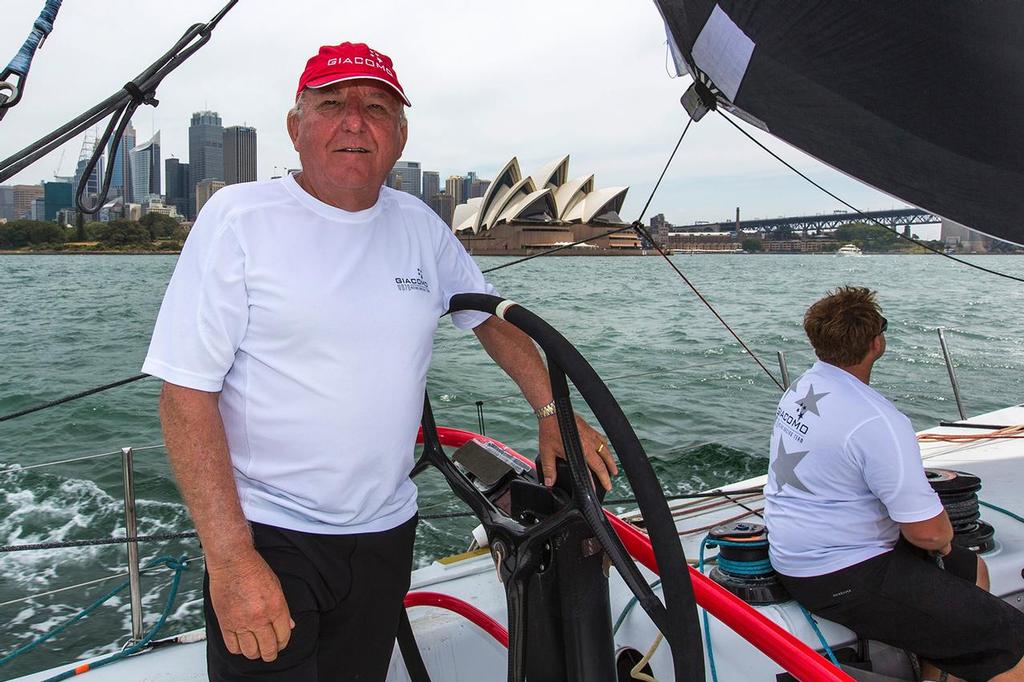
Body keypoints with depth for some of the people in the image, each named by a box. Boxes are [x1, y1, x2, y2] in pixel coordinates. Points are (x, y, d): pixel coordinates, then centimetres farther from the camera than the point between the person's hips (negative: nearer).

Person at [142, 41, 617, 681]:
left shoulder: (420, 226, 4)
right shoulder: (238, 217, -11)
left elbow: (493, 317, 18)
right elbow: (188, 392, -14)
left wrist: (553, 412, 7)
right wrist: (230, 558, -19)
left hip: (387, 533, 5)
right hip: (267, 537, -4)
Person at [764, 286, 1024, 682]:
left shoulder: (802, 387, 4)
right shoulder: (877, 422, -25)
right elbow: (928, 532, -23)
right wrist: (943, 536, 2)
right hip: (841, 580, -10)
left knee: (970, 570, 24)